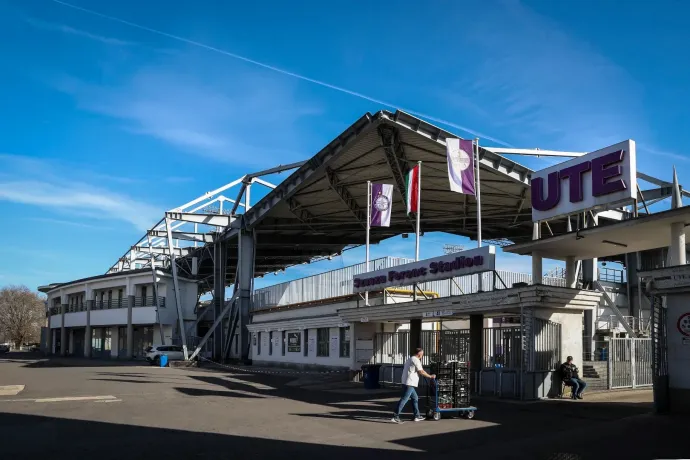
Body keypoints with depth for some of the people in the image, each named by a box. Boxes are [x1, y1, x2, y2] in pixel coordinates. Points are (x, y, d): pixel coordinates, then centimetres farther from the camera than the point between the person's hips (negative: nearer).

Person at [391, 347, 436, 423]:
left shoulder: (410, 359, 21)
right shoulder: (415, 360, -10)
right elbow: (421, 372, -12)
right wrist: (430, 376, -1)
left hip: (407, 383, 10)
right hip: (409, 383, -10)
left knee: (415, 398, 16)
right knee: (404, 400, -10)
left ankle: (417, 416, 21)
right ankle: (395, 417, -12)